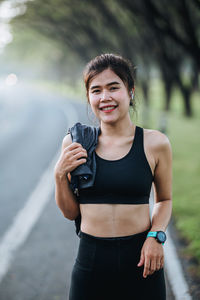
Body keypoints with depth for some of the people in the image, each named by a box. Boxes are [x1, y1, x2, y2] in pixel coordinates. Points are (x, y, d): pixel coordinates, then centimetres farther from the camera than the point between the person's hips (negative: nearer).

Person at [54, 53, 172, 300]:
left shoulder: (155, 143, -4)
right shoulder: (75, 144, -1)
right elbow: (70, 212, 6)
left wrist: (156, 236, -5)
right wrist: (60, 175, -9)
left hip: (140, 261, -1)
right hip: (90, 262, 1)